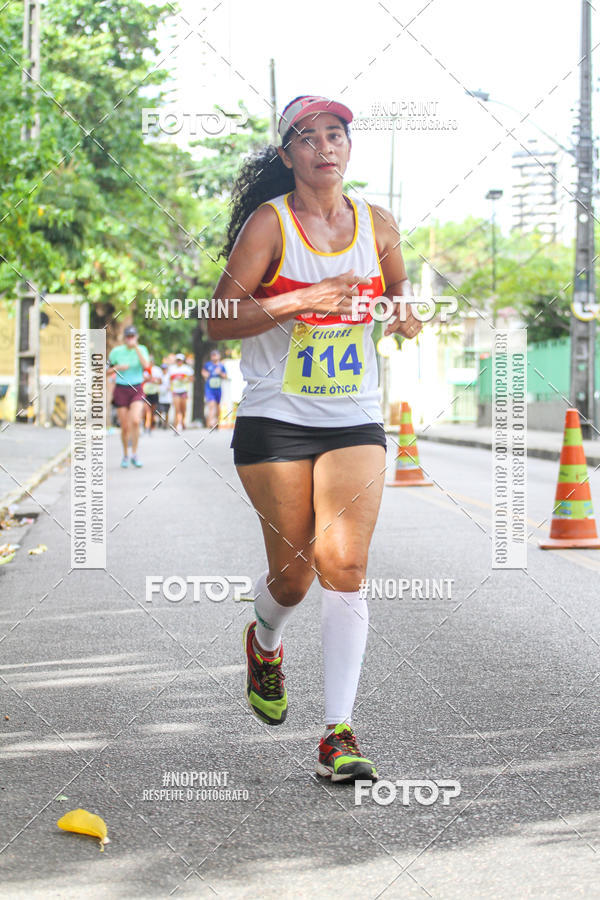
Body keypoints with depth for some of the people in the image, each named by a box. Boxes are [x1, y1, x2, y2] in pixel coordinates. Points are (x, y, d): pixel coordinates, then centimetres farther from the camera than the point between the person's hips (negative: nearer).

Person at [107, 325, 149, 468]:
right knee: (125, 427, 1)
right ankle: (125, 455, 22)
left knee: (135, 421, -21)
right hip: (121, 390, 0)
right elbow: (106, 370, 6)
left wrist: (136, 347, -18)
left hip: (137, 391, 0)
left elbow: (145, 365, -18)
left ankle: (134, 455, -10)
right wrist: (117, 367, -13)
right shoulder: (116, 351, -1)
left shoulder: (141, 349, 1)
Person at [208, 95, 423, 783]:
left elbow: (398, 288, 27)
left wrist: (405, 313, 3)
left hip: (355, 423, 2)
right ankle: (264, 642, 41)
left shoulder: (377, 225, 7)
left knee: (344, 565, -12)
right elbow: (219, 319, -11)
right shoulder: (268, 222, -5)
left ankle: (339, 733, -10)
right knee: (292, 572, 3)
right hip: (274, 421, -2)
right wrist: (304, 300, -22)